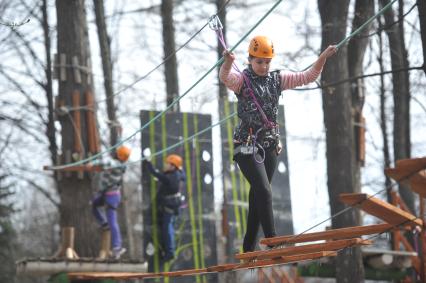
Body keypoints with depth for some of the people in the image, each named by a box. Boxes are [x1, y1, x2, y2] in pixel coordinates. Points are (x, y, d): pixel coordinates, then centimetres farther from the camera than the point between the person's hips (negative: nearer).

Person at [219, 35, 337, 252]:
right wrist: (227, 63, -50)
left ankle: (248, 250, 16)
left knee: (257, 196, 10)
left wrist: (324, 57, -7)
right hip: (247, 146, -5)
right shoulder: (241, 79, -6)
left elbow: (307, 77, 7)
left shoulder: (277, 79, 9)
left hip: (270, 146, 6)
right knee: (264, 191, -18)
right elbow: (225, 77, -28)